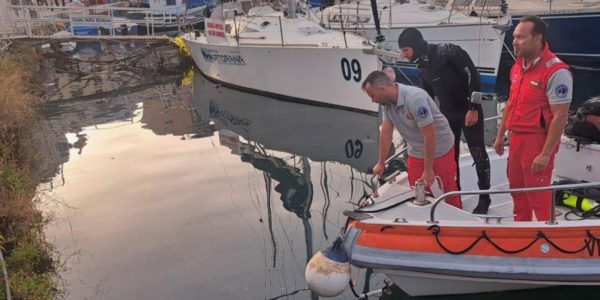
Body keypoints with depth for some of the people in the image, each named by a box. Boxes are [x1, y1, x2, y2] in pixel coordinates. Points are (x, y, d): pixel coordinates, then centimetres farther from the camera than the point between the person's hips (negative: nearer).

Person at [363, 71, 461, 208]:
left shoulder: (415, 98, -31)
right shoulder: (386, 102, -9)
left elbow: (429, 136, -27)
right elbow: (386, 132, 1)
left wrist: (428, 170, -21)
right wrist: (381, 163, 5)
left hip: (440, 150, -6)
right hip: (416, 153, 7)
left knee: (448, 195, 0)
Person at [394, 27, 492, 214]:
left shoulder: (448, 52, -19)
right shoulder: (422, 67, 4)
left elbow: (473, 76, -21)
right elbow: (427, 96, 16)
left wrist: (473, 108, -21)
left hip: (469, 111, -7)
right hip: (447, 114, 7)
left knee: (478, 154, 1)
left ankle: (484, 197, 15)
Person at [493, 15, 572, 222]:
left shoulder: (556, 71, -18)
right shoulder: (518, 66, 8)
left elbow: (560, 117, -19)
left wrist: (546, 154, -20)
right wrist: (500, 134, 18)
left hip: (538, 141, -8)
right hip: (516, 138, 8)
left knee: (539, 196, -1)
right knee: (517, 189, 20)